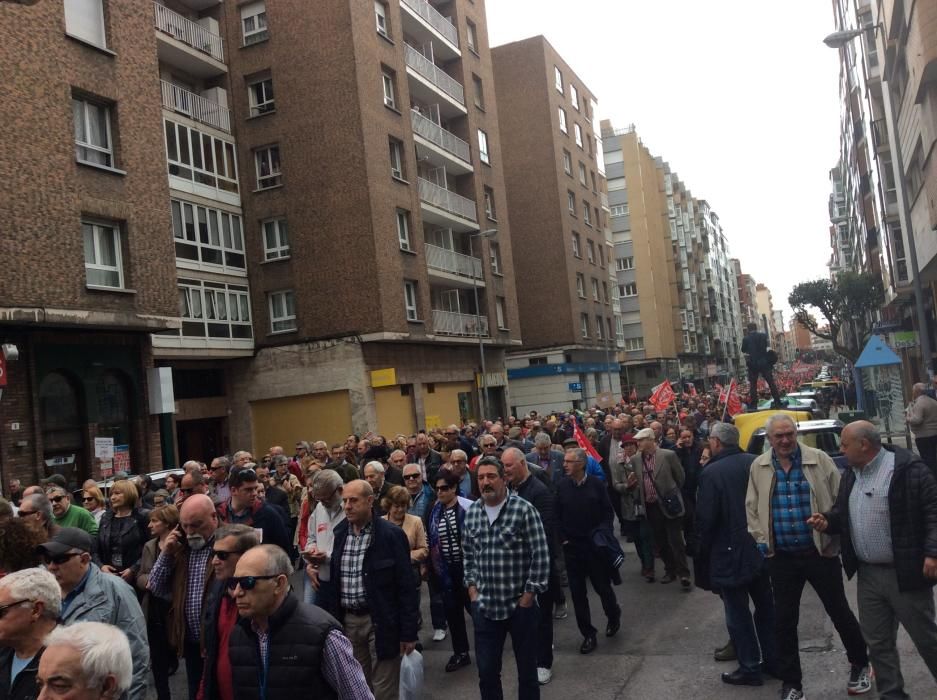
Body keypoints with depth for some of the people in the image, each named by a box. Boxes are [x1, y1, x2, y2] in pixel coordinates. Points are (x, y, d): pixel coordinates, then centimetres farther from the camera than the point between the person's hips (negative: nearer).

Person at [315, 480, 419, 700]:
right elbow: (330, 580, 10)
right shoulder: (338, 534, 3)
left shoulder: (391, 535, -11)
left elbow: (406, 586, -10)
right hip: (346, 620, 5)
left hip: (381, 621, -5)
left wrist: (409, 632, -10)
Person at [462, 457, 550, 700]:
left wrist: (529, 594, -12)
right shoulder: (471, 512, 2)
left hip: (521, 606, -3)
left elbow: (541, 556, -12)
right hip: (484, 607, 4)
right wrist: (472, 587, 6)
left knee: (527, 670, 13)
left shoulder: (524, 510, -13)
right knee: (486, 673, 12)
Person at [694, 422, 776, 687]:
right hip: (761, 546, 6)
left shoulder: (712, 472, -18)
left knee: (738, 612, 7)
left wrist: (701, 552, -3)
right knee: (766, 606, 19)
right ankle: (774, 660, 30)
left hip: (729, 552, -6)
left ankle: (750, 668, 15)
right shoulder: (756, 463, -2)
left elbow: (705, 518, -17)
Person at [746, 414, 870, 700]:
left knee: (839, 612, 13)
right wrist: (761, 539, 1)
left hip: (821, 552, -2)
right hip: (782, 558, 2)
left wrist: (835, 529, -7)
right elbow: (752, 507, 9)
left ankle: (860, 665, 39)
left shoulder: (819, 459, -5)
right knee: (784, 621, 7)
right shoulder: (758, 467, 1)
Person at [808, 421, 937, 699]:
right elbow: (843, 512, 20)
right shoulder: (851, 473, 9)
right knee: (878, 643, 13)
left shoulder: (909, 469, -14)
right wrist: (828, 522, -1)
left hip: (905, 573, -7)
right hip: (868, 574, 7)